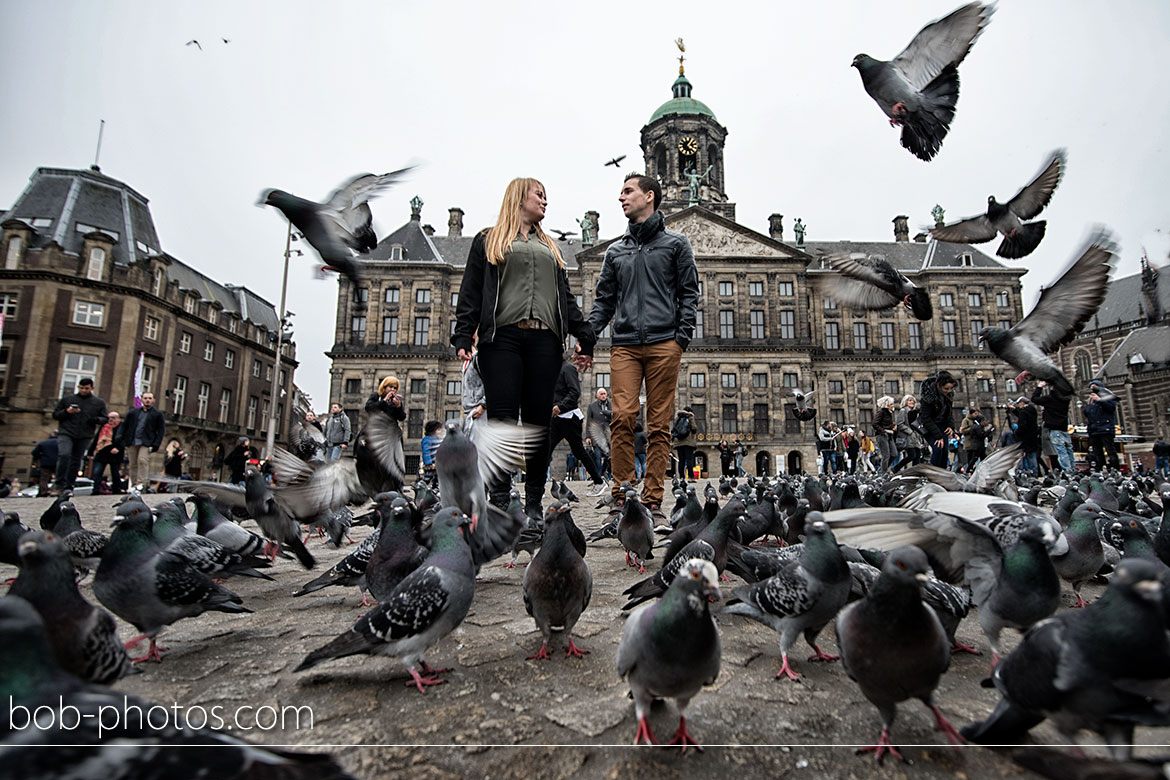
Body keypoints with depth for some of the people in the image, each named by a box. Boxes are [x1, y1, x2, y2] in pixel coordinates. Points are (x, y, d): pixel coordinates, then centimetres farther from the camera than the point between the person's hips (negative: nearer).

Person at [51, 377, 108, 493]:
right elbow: (55, 415, 12)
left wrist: (96, 419, -10)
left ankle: (69, 487, 13)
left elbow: (105, 419, 12)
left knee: (76, 461, 4)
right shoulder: (67, 399, 10)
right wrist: (66, 412, -9)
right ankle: (59, 484, -10)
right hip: (66, 433, -1)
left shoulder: (99, 403, 12)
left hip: (85, 437, 1)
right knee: (64, 455, -21)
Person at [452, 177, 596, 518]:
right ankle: (500, 500, -4)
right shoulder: (488, 241, 16)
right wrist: (463, 337, -5)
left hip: (545, 341, 3)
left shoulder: (550, 247, 28)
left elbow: (567, 297, 23)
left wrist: (584, 336, 13)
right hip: (503, 337, -3)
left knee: (538, 421, 0)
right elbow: (470, 293, 7)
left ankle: (534, 502, 7)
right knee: (502, 419, -9)